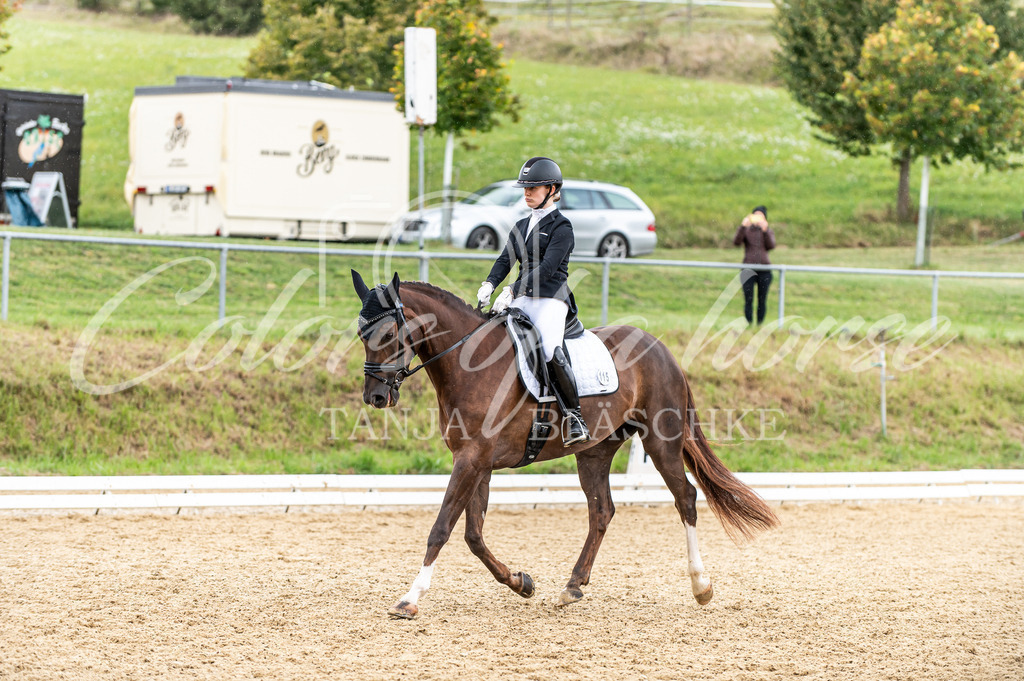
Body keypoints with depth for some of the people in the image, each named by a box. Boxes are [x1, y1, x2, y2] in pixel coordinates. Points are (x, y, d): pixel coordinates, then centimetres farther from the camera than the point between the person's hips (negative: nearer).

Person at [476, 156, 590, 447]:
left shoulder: (561, 227, -4)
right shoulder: (521, 227, 20)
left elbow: (547, 267, -15)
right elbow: (505, 259, 11)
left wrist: (511, 292, -23)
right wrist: (489, 285, -10)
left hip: (551, 300, -8)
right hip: (522, 301, 8)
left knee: (550, 351, -30)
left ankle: (573, 416, -21)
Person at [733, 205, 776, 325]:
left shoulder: (768, 232, 13)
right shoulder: (746, 231, 10)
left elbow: (771, 246, -6)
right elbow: (736, 242, -10)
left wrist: (765, 230, -20)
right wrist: (743, 227, -23)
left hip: (764, 269, 1)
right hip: (748, 269, -1)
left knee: (762, 301, 1)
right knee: (748, 300, -8)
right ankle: (749, 325, -6)